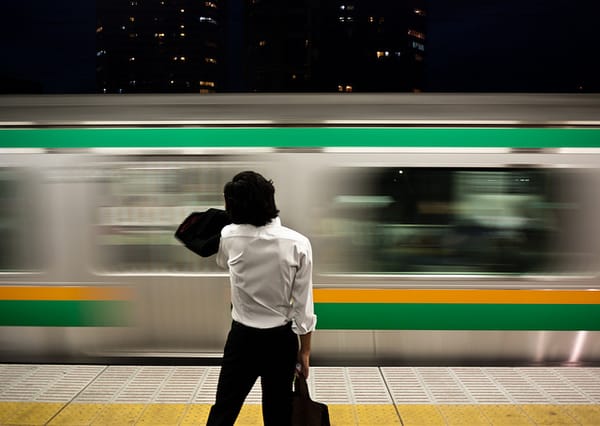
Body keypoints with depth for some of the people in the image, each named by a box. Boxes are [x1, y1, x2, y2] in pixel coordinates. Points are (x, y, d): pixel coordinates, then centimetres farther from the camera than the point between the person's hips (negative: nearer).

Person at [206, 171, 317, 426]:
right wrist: (305, 350, 2)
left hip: (242, 337, 1)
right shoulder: (297, 244, -16)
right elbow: (303, 305, -11)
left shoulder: (229, 237, -11)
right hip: (280, 339, 0)